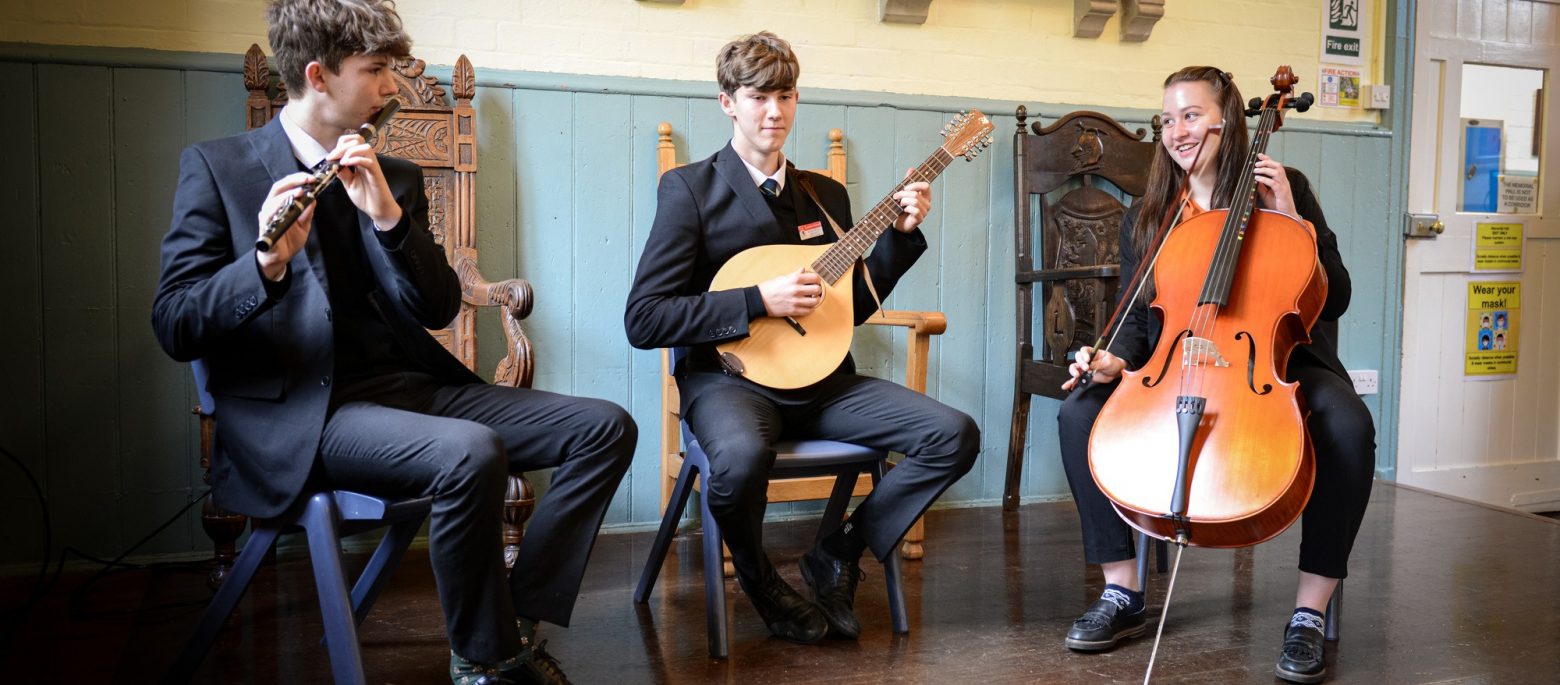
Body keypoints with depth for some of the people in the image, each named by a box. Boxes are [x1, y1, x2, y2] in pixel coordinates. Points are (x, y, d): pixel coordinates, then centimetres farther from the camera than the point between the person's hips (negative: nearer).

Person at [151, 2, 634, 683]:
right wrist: (267, 263, -26)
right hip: (300, 414, -5)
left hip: (409, 386, 6)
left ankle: (517, 620, -6)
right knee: (471, 453, -35)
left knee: (606, 427, -9)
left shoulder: (394, 177, 14)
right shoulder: (215, 167, 1)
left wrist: (388, 215, -12)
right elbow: (174, 328, -7)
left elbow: (439, 309, 4)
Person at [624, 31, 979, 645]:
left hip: (819, 377, 6)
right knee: (742, 456, -40)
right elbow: (643, 319, -12)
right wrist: (760, 301, -19)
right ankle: (762, 584, -5)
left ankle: (838, 556, 4)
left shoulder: (826, 195, 15)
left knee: (955, 435, -13)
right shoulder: (689, 188, -3)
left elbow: (853, 306, 19)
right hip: (728, 374, -5)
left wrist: (901, 233, 5)